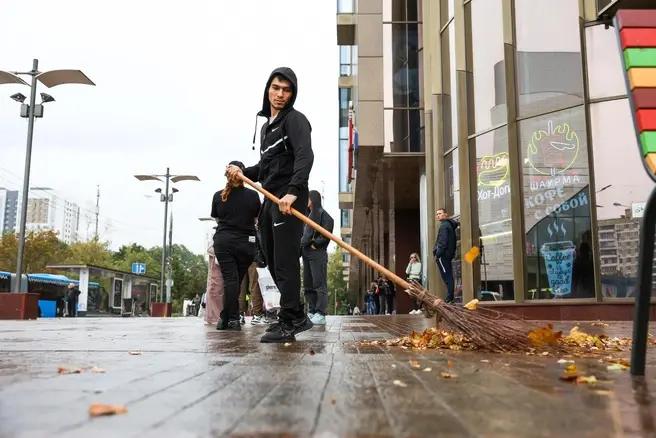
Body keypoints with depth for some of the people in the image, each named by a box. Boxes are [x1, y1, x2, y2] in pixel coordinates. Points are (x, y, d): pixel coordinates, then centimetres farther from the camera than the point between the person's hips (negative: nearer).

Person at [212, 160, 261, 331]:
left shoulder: (218, 196, 2)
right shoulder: (252, 195, -2)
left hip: (223, 241, 1)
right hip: (246, 241, -1)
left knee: (229, 278, 0)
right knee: (237, 278, 6)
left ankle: (232, 319, -4)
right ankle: (227, 317, 7)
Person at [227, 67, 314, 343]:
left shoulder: (295, 120, -4)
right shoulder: (267, 125, 24)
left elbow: (305, 156, -20)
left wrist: (293, 191, -33)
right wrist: (243, 172, 10)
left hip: (289, 200, -9)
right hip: (271, 199, 9)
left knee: (285, 261, -10)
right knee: (273, 261, 11)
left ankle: (289, 323, -5)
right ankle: (297, 317, 20)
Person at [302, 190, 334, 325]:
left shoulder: (322, 214, -4)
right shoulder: (308, 215, 22)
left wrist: (315, 243, -12)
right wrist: (303, 243, 10)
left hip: (317, 253, -9)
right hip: (306, 253, 9)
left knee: (319, 284, -9)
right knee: (308, 285, 8)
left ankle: (320, 314, -10)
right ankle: (312, 312, 13)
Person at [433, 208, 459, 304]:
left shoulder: (444, 226, -11)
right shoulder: (450, 224, 19)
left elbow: (443, 242, -18)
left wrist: (437, 254, -17)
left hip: (443, 254, -10)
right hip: (448, 254, 10)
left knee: (446, 276, -9)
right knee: (448, 276, 10)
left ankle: (449, 298, -10)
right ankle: (450, 297, 12)